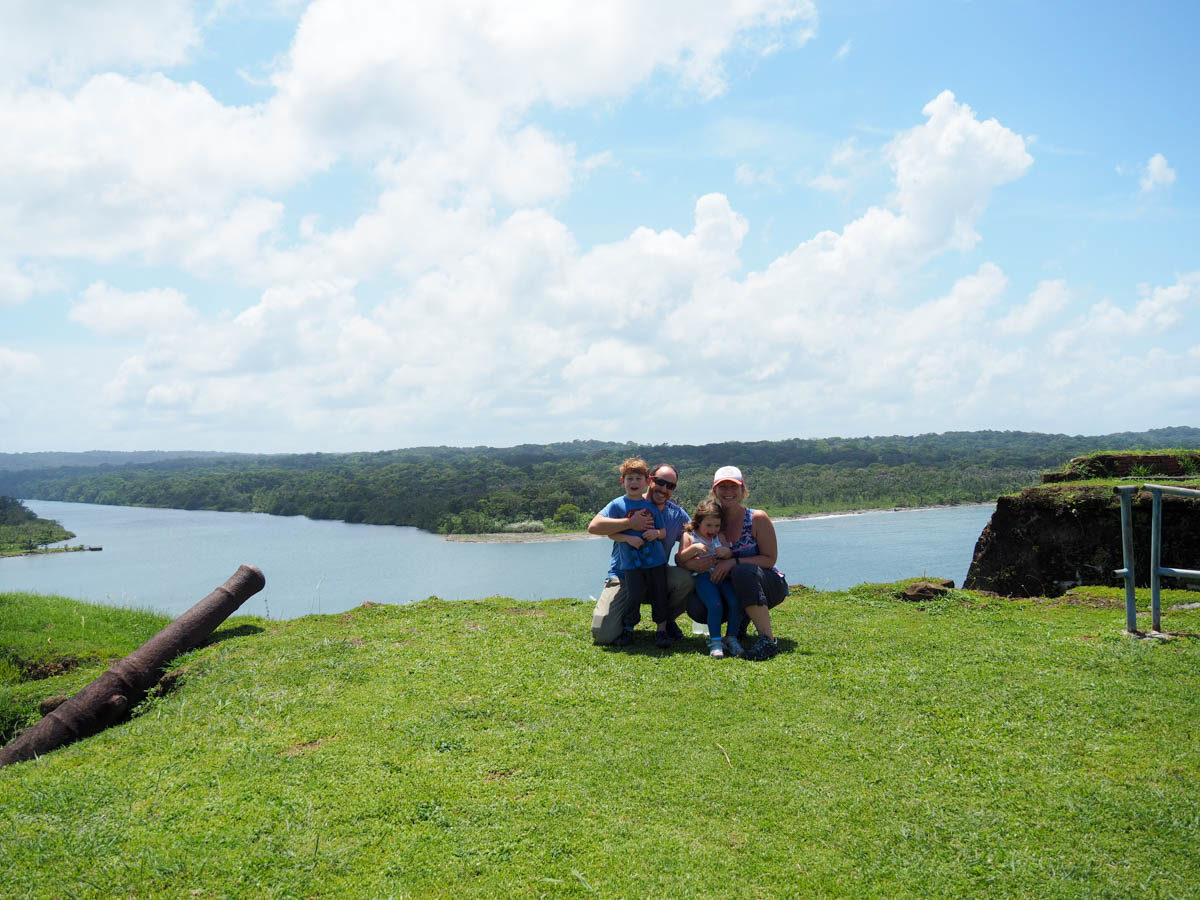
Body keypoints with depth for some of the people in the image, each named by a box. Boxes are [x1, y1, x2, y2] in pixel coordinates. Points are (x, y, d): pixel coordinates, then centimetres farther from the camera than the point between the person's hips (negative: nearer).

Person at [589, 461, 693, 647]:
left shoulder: (678, 515, 3)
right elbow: (593, 527, -17)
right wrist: (629, 523, -25)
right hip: (622, 576, -2)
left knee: (687, 578, -31)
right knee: (603, 634, -19)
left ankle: (665, 621, -2)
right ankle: (630, 616, 17)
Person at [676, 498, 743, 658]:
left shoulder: (719, 537, 19)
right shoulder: (689, 536, 9)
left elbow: (730, 555, 17)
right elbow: (681, 559, 2)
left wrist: (726, 552, -7)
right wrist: (694, 548, -13)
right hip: (702, 576, -4)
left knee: (736, 602, -19)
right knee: (715, 605, -27)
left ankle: (731, 638, -3)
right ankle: (715, 641, -15)